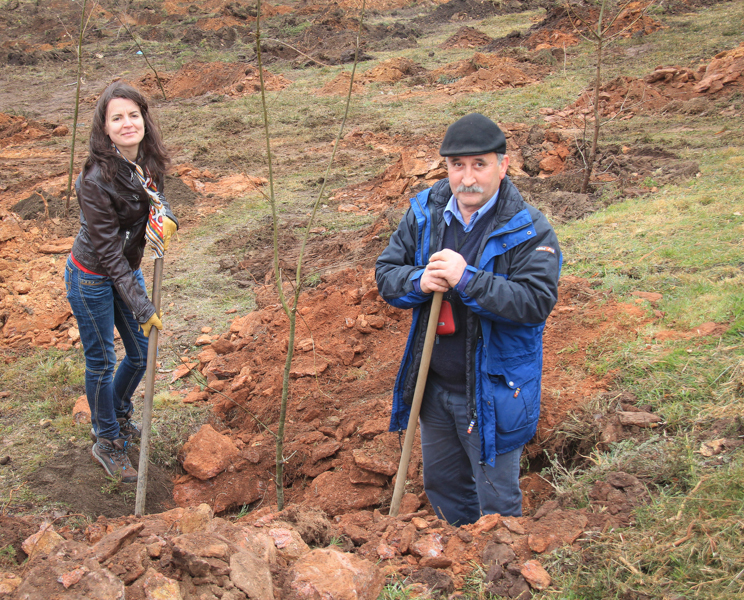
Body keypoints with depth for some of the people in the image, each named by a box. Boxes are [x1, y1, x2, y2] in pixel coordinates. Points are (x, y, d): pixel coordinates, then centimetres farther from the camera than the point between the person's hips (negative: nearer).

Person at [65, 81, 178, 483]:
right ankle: (106, 442, 31)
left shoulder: (148, 159, -11)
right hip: (91, 279, -7)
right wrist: (141, 307, -24)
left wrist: (165, 216, -15)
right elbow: (108, 252, -25)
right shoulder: (96, 179, -30)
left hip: (128, 268, 7)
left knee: (141, 353, 18)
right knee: (101, 362, 9)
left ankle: (119, 414, 47)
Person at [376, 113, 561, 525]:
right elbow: (386, 271, 4)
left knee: (495, 499, 8)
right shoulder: (425, 213, -1)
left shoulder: (528, 231, -16)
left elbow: (536, 302, -25)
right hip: (434, 383, 6)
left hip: (492, 390, -6)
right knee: (440, 482, 25)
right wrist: (418, 281, -19)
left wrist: (467, 279, -33)